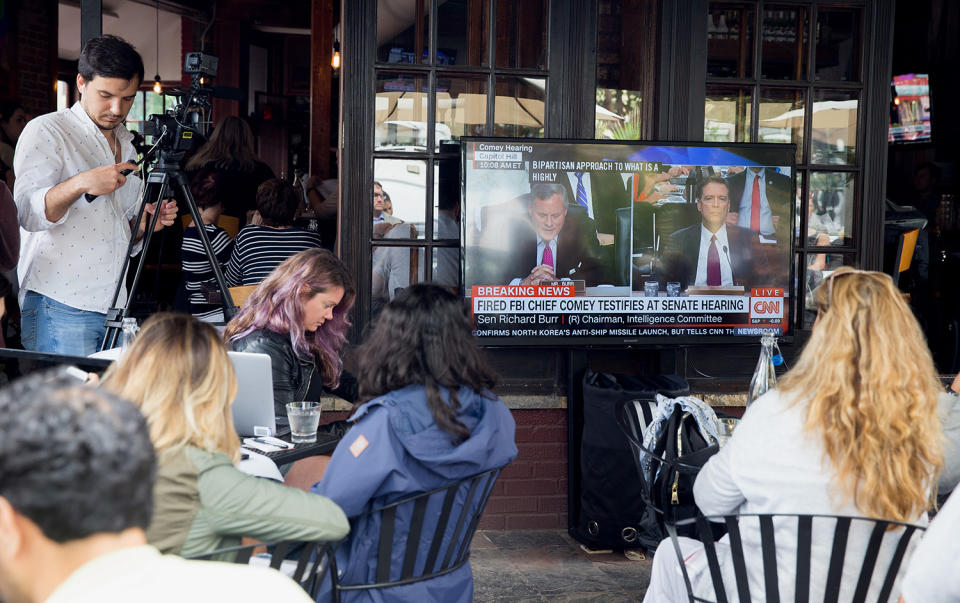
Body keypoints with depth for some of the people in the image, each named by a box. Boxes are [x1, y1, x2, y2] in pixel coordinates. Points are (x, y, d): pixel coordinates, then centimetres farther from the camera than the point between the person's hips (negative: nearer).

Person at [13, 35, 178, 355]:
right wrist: (79, 184, -34)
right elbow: (27, 211, -17)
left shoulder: (125, 145, 19)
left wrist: (146, 222, 5)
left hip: (114, 307, 7)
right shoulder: (46, 131, -3)